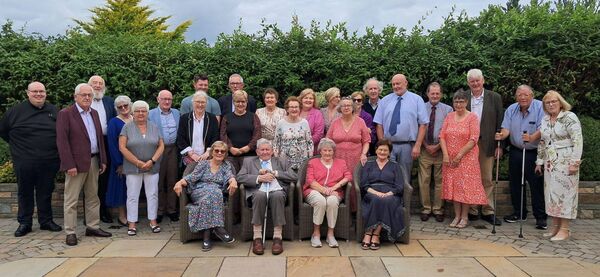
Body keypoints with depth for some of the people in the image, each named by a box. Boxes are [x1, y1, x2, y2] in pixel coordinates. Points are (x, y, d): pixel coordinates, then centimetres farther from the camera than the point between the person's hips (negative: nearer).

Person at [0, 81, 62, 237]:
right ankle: (24, 223, 20)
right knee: (25, 193, 9)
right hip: (24, 163, -2)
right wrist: (17, 145, 7)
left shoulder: (54, 111, 6)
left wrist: (56, 151, 7)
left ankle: (46, 221, 22)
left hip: (49, 163, 2)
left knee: (46, 192, 11)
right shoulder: (16, 111, -2)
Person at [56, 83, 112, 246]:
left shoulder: (94, 113, 13)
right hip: (76, 163, -6)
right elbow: (62, 141, -12)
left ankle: (93, 227, 23)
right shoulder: (65, 114, -7)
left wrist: (103, 160, 9)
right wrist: (69, 165, -18)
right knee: (71, 199, 1)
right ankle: (70, 232, 9)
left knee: (93, 196, 13)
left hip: (94, 162, 7)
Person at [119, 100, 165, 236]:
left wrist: (152, 161, -11)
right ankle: (132, 224, 9)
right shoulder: (127, 127, 0)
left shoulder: (154, 127, 8)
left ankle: (153, 221, 15)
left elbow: (161, 146, 4)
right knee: (132, 195, 1)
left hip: (152, 167, 2)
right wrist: (138, 162, -12)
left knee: (153, 194, 4)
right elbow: (122, 147, -7)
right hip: (133, 167, -2)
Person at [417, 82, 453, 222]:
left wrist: (437, 146, -9)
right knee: (424, 180, 1)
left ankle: (438, 210, 15)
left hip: (441, 149, 0)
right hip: (425, 149, 0)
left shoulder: (447, 109, 2)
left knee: (439, 180, 5)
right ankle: (426, 209, 12)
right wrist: (426, 146, -6)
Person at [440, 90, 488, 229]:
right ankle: (457, 216, 15)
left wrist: (459, 155, -15)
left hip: (467, 158, -4)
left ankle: (464, 217, 9)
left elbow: (473, 140, -12)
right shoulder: (449, 116, 8)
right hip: (450, 159, 4)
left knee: (466, 186, -2)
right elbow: (442, 136, 3)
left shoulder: (472, 117, -4)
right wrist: (445, 155, -9)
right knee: (453, 185, 6)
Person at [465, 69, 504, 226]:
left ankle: (488, 211, 14)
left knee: (487, 180, 6)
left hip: (487, 144, 0)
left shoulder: (495, 98, 3)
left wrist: (499, 145, -3)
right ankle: (471, 211, 15)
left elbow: (500, 123, 2)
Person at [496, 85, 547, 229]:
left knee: (537, 185, -3)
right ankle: (519, 212, 26)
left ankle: (541, 217, 7)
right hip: (515, 151, 5)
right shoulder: (511, 109, 5)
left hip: (534, 152, -5)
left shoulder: (541, 107, -9)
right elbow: (506, 128, -1)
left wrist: (532, 138, -37)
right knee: (515, 183, 11)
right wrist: (502, 135, -24)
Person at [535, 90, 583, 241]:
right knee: (551, 193, 7)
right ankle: (555, 227, 15)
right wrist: (539, 161, 17)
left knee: (564, 193, -4)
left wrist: (575, 162, -18)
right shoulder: (544, 120, 13)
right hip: (550, 163, 7)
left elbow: (578, 140, -13)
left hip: (565, 163, -6)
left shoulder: (569, 117, -7)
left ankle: (564, 229, 3)